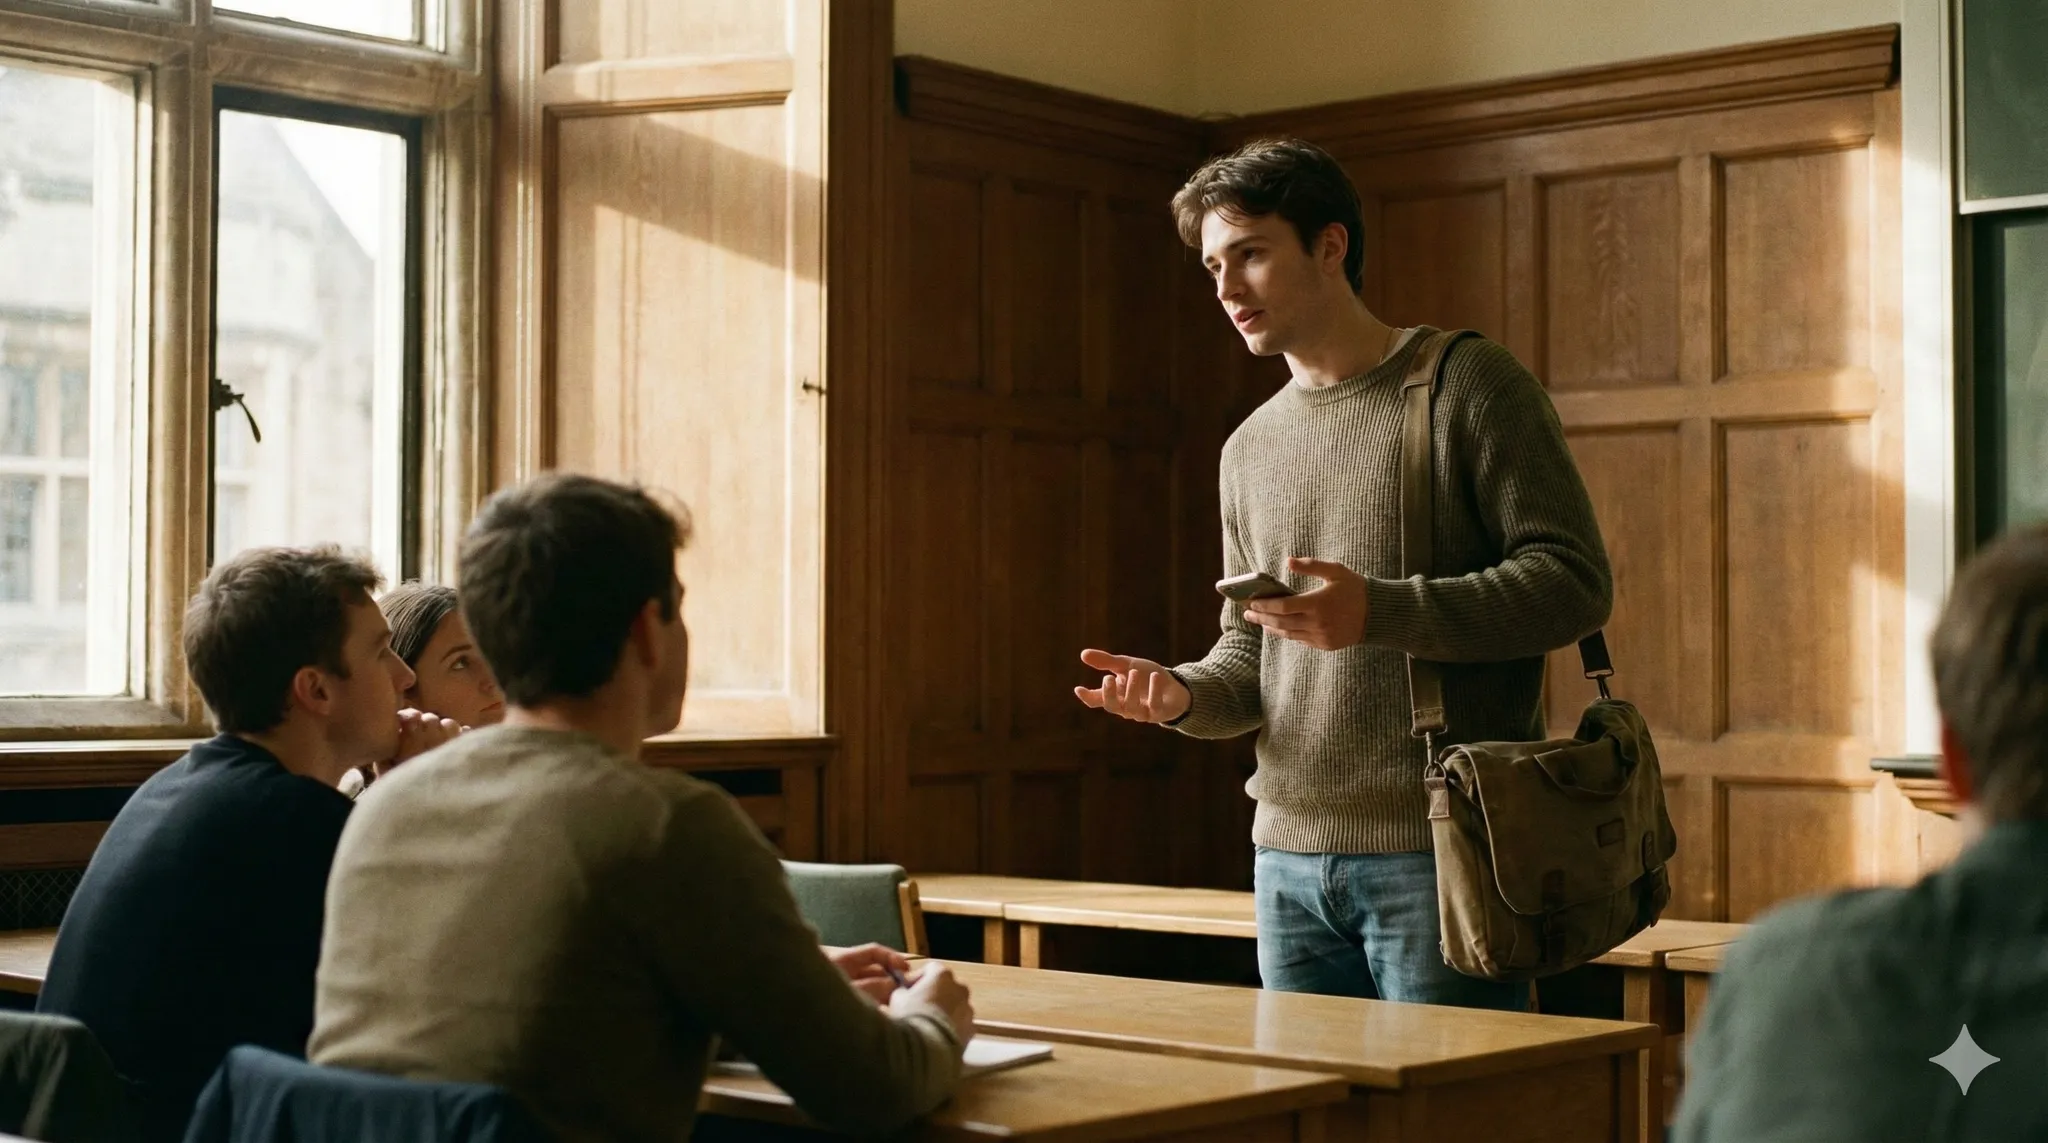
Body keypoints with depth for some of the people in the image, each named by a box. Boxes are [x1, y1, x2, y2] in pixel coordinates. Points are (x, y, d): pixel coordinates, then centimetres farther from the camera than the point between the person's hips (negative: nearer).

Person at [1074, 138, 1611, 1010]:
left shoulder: (1467, 382, -3)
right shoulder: (1250, 448, 17)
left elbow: (1575, 583, -10)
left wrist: (1380, 612, -22)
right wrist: (1182, 695, -3)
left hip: (1437, 849, -6)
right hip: (1290, 856, 6)